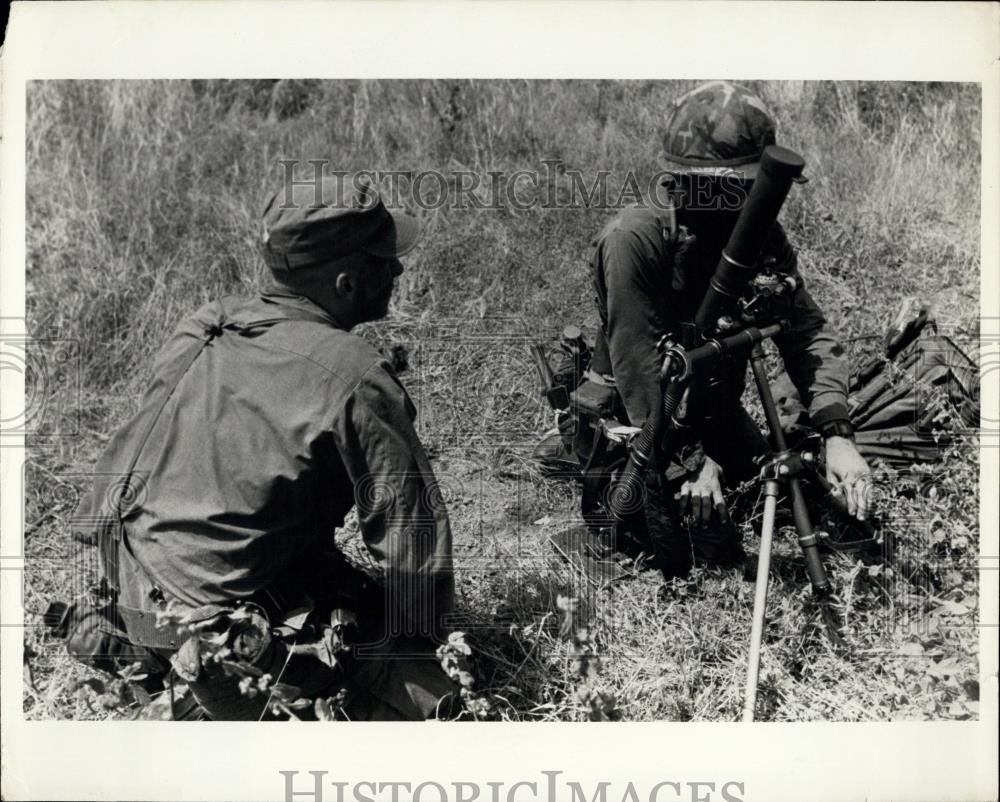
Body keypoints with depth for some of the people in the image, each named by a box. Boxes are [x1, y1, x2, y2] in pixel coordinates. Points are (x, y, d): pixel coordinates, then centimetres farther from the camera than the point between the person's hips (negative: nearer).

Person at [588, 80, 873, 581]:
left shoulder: (764, 240, -9)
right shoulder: (634, 239, -26)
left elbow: (807, 332, -15)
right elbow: (639, 362, -29)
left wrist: (836, 434, -30)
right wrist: (688, 462, -33)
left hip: (713, 413, 5)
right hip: (630, 417, -5)